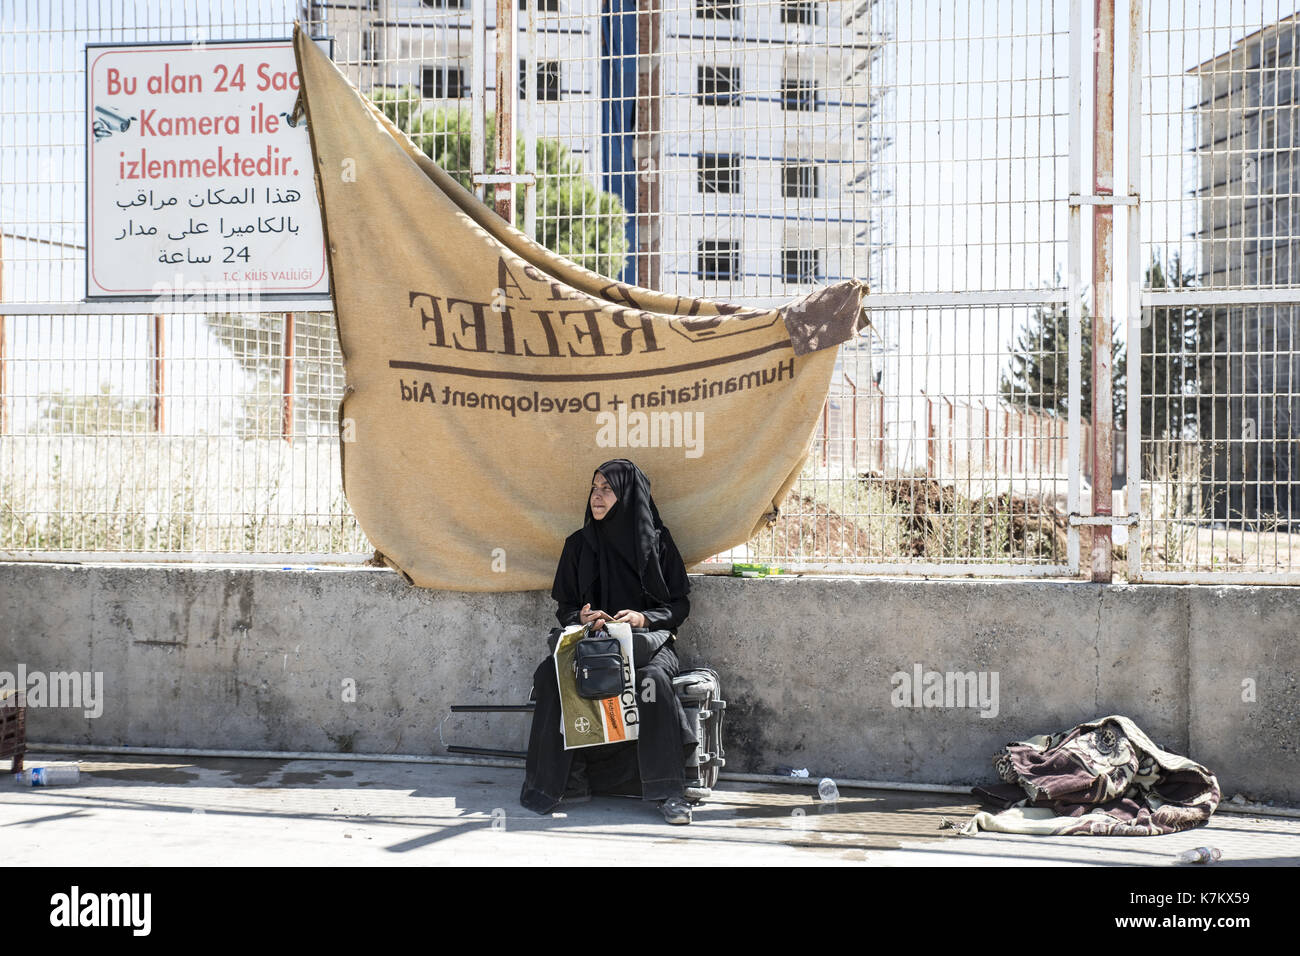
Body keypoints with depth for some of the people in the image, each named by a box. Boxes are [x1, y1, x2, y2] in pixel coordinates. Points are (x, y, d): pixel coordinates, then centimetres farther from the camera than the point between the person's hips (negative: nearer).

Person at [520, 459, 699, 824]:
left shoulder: (656, 541, 3)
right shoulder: (579, 544, 11)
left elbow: (679, 604, 4)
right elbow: (564, 606, 13)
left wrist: (643, 617, -15)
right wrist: (582, 617, -10)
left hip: (647, 639, -2)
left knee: (652, 678, -37)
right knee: (551, 673, -29)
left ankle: (669, 791, -30)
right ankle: (569, 781, -25)